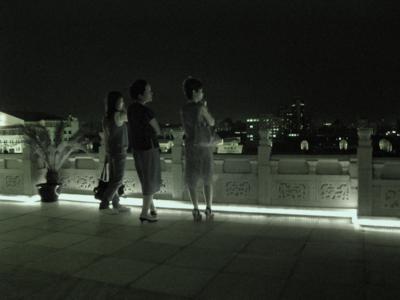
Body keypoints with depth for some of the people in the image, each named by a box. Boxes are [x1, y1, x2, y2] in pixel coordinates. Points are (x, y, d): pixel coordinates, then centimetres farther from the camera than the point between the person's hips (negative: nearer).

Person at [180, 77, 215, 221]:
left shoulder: (183, 110, 4)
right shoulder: (200, 108, -12)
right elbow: (212, 123, 2)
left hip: (190, 147, 3)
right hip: (204, 146, -3)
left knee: (191, 180, 9)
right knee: (207, 179, 10)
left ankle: (196, 209, 5)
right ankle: (208, 209, 12)